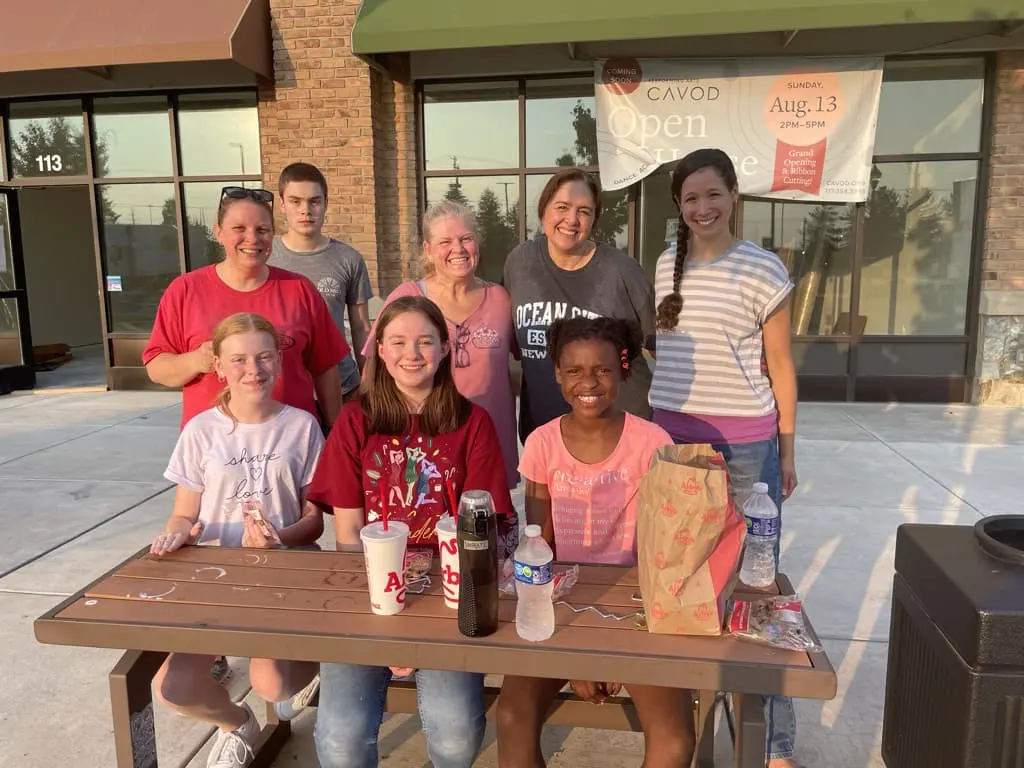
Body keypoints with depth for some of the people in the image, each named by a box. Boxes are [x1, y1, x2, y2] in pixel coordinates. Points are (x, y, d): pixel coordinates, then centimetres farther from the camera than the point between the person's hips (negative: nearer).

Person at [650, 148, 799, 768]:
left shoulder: (763, 269, -5)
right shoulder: (667, 265, 8)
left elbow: (780, 366, -1)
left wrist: (786, 452, 0)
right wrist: (659, 428, 14)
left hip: (743, 445, -4)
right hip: (671, 438, 4)